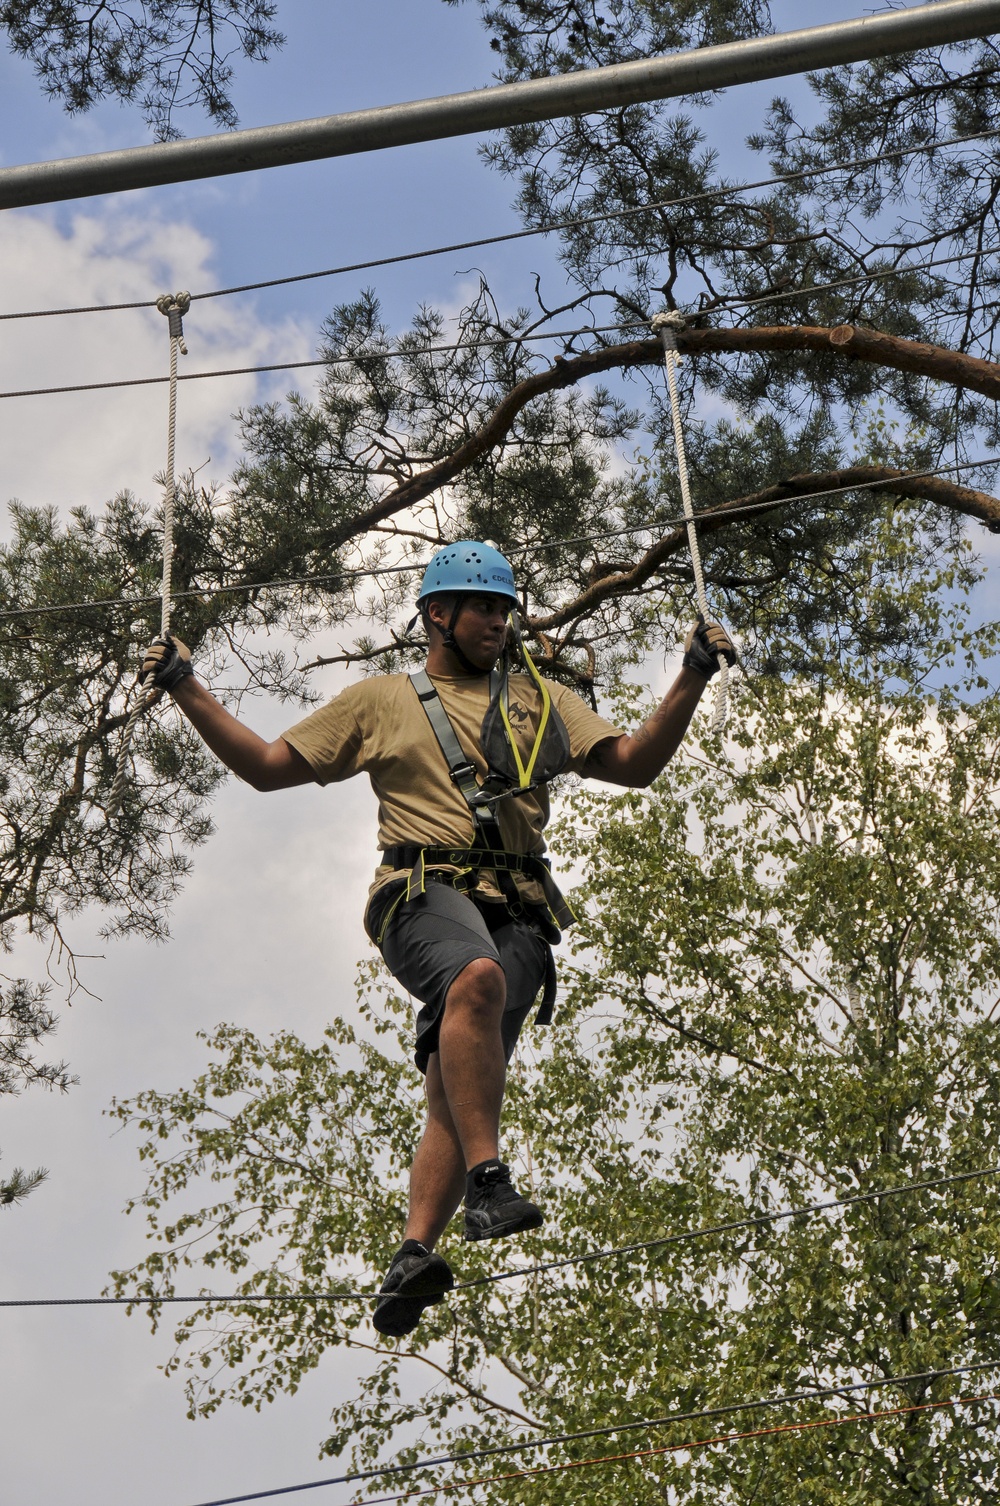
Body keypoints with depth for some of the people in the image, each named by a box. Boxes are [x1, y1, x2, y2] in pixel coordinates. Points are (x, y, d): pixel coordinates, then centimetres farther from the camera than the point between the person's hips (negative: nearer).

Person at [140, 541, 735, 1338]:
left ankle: (414, 1253, -18)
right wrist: (187, 689, 13)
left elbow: (636, 764, 19)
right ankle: (487, 1180, -38)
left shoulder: (540, 699, 26)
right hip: (425, 890, -3)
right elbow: (268, 766, 21)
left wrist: (692, 679, 7)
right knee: (477, 977, -37)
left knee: (455, 1088, -13)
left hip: (516, 910, 3)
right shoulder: (381, 699, 20)